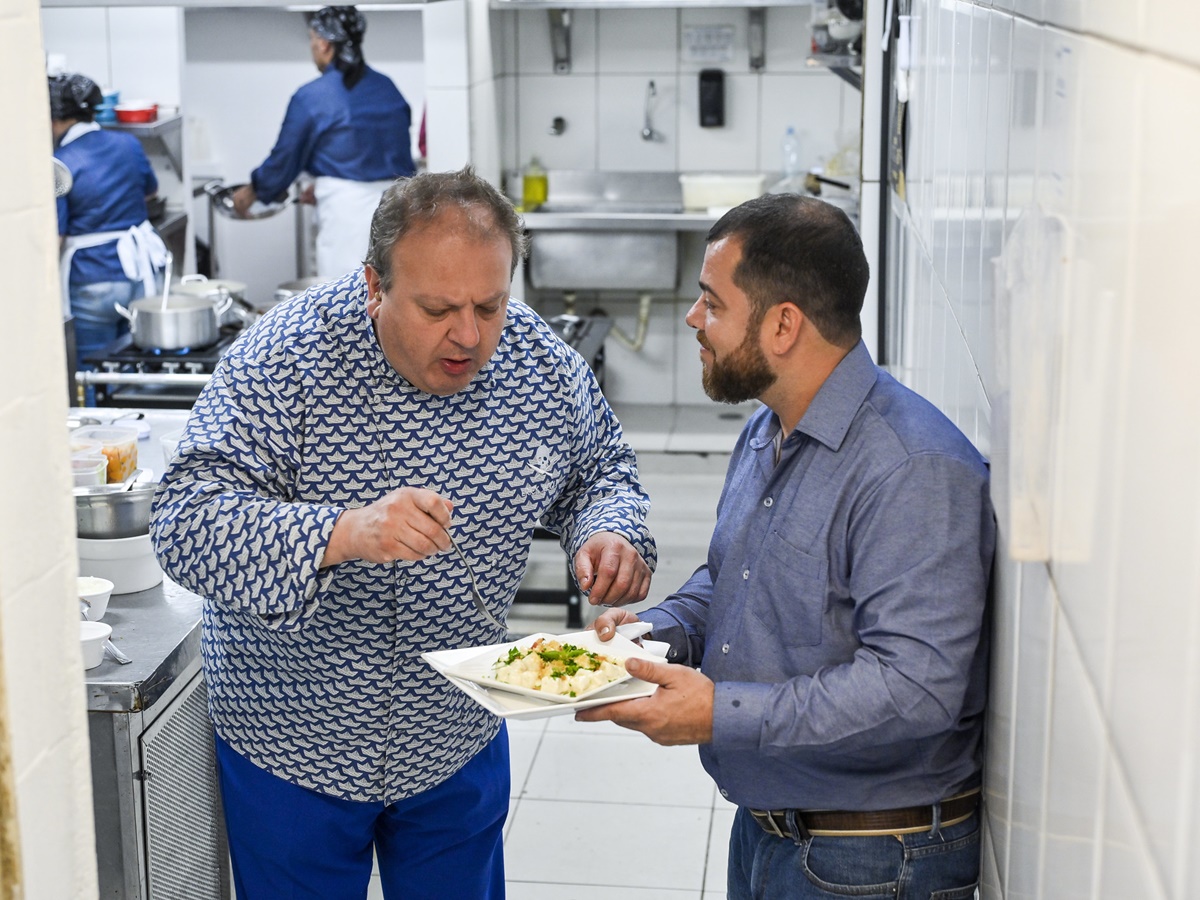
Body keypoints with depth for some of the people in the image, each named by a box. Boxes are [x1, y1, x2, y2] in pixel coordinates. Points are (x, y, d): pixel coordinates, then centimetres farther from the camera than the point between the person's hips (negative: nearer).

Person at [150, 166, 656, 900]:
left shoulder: (543, 360, -10)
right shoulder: (288, 357, -23)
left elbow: (600, 468, 7)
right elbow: (186, 523, -30)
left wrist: (609, 535, -16)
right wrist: (339, 534, -46)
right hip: (295, 749, -3)